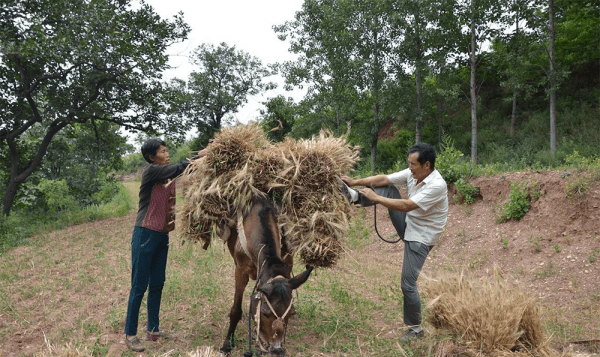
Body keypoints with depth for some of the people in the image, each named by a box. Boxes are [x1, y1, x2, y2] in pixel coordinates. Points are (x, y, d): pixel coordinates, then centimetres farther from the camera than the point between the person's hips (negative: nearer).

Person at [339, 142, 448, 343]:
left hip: (421, 238, -7)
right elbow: (384, 179, -7)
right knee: (388, 189, -4)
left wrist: (376, 198, -26)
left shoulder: (437, 186, -29)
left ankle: (415, 329, 11)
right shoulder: (412, 174, -6)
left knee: (408, 285, -7)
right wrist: (355, 182, -14)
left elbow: (406, 206, -32)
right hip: (407, 225, 8)